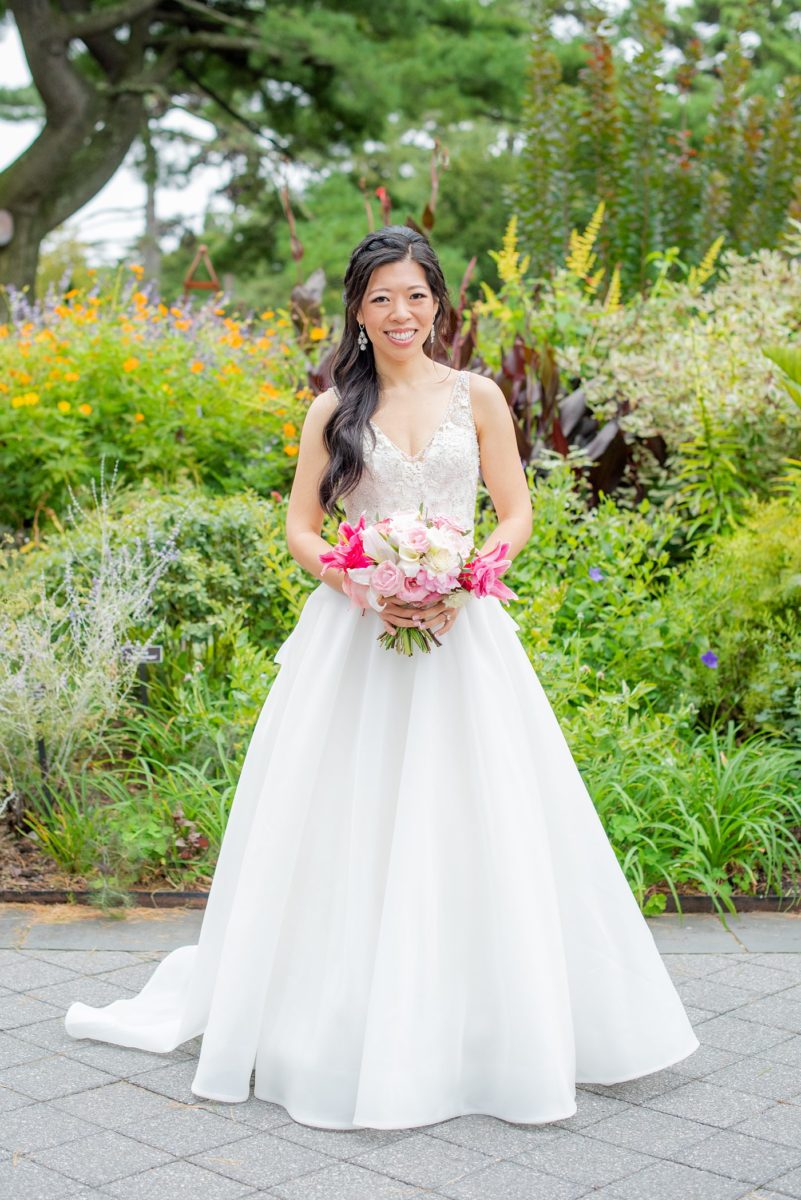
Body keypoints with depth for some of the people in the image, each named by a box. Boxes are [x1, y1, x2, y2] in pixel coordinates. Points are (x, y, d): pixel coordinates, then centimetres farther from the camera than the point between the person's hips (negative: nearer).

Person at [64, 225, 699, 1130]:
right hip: (353, 634, 0)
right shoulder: (333, 410, 6)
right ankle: (346, 1025, 20)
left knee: (471, 828, 2)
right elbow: (300, 528, 5)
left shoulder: (476, 397, 6)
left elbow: (516, 513, 5)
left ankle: (486, 1028, 20)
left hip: (460, 631, 0)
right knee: (346, 825, 4)